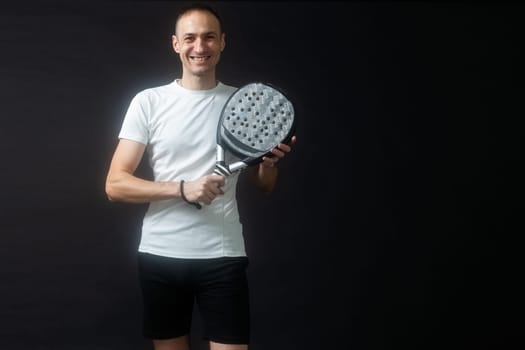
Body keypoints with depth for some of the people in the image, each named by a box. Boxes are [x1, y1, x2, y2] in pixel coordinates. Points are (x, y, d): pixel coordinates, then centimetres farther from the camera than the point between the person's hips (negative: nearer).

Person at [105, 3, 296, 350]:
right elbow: (115, 185, -5)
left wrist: (270, 163, -11)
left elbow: (263, 186, 13)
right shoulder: (148, 102, 0)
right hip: (160, 255, 0)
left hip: (223, 255, 0)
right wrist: (182, 189, -19)